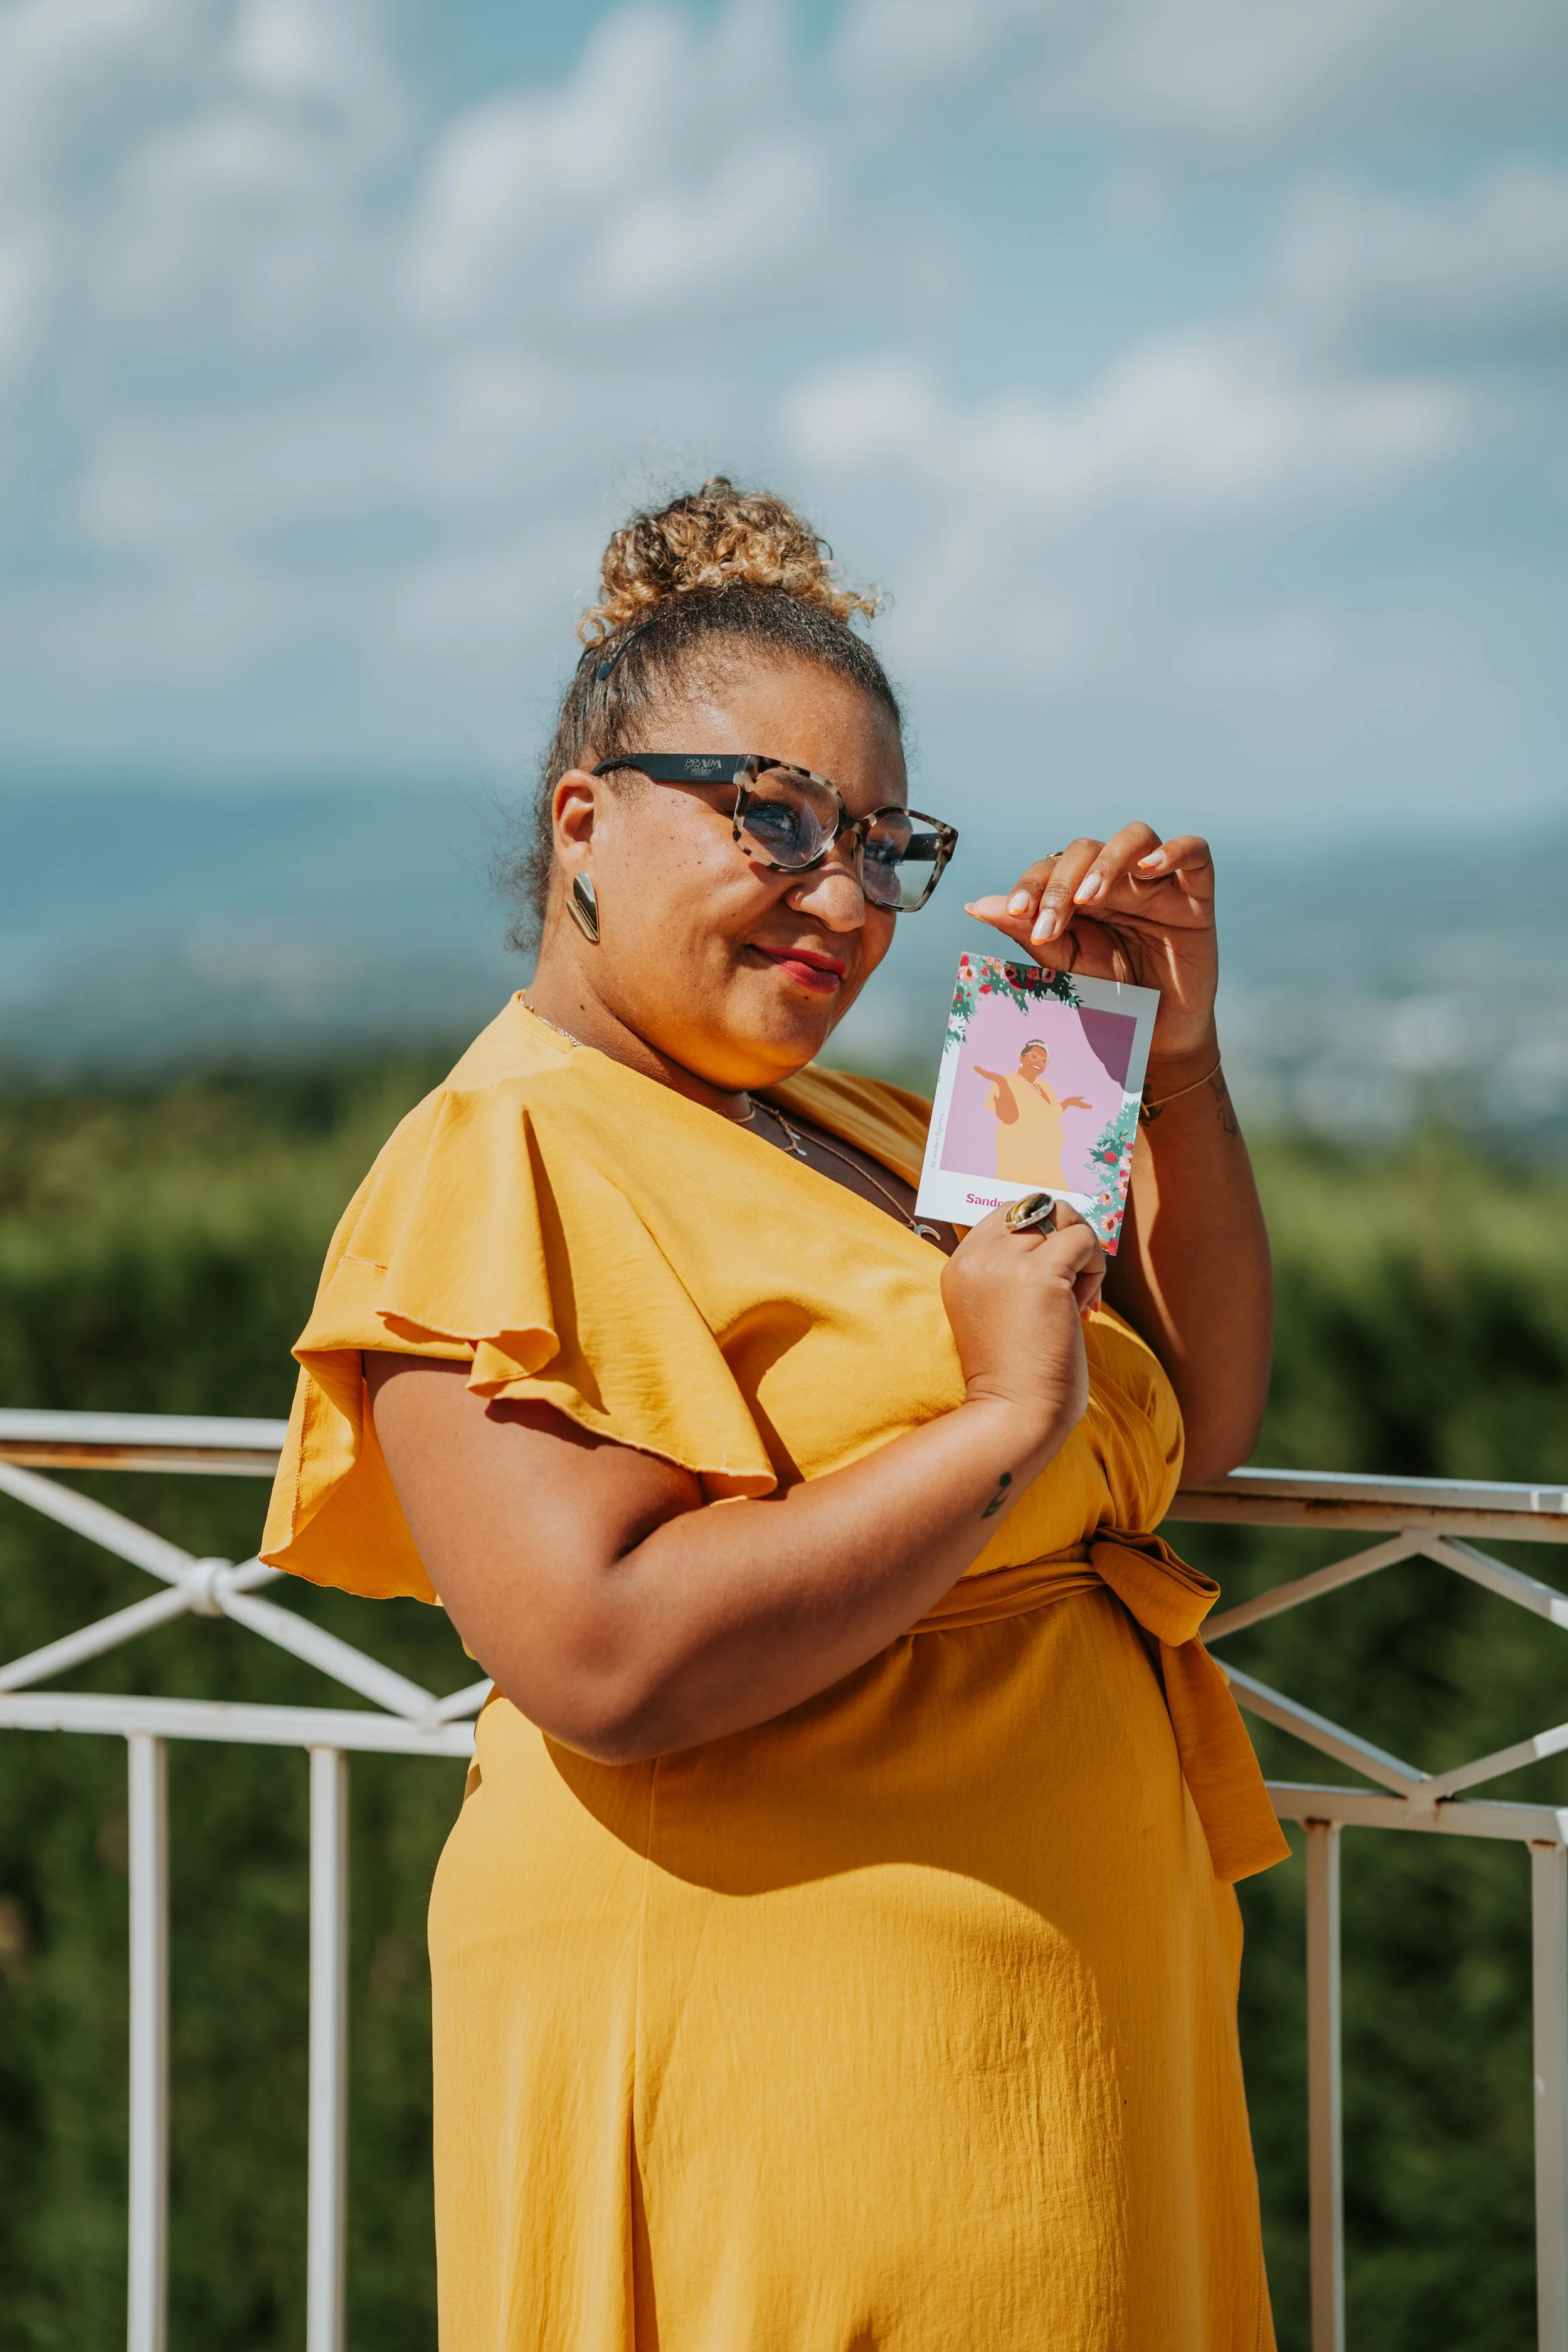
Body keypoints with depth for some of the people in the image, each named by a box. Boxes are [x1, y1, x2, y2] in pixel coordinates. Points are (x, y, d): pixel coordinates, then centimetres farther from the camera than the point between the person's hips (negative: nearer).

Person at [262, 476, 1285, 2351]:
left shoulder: (852, 1135, 15)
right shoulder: (502, 1166, -12)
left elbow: (1197, 1421, 15)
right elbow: (608, 1656, -25)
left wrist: (1178, 1057, 4)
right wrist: (1004, 1422, -20)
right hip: (763, 2039, -9)